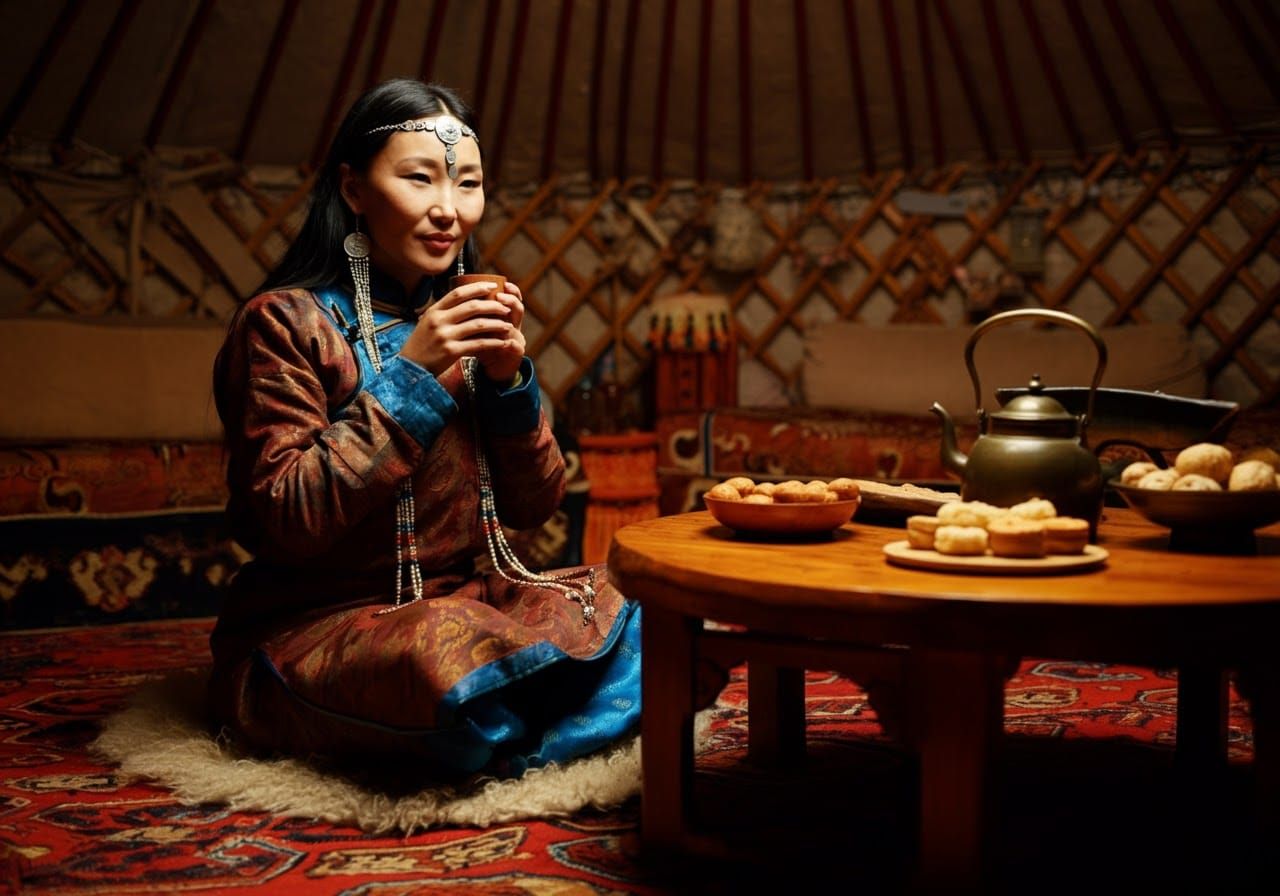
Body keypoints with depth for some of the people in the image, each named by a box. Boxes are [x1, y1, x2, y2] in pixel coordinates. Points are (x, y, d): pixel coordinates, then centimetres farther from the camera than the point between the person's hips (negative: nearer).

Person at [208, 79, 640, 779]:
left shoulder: (466, 321, 10)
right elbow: (281, 522, -18)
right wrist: (408, 376, -21)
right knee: (456, 662, -37)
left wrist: (508, 379, -10)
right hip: (314, 628, -6)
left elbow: (534, 506, 8)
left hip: (469, 601, 6)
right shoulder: (284, 321, -9)